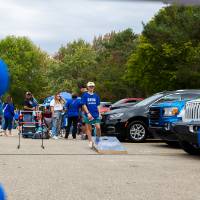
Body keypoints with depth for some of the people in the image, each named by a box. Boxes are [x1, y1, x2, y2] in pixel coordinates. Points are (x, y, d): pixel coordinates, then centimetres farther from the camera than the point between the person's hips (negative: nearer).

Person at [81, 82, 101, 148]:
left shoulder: (96, 96, 11)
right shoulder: (85, 95, 0)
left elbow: (98, 105, 13)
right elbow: (84, 105, -5)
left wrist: (99, 113, 3)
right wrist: (88, 113, -15)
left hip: (96, 115, 2)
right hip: (88, 115, -2)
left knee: (98, 128, -8)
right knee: (89, 129, 2)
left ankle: (98, 140, 9)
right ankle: (90, 142, 6)